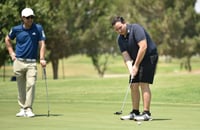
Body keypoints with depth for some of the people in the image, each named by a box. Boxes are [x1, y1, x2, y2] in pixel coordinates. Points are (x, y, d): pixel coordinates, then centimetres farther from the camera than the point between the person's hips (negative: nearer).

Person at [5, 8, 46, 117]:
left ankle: (28, 109, -11)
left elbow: (42, 44, -5)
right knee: (21, 87, 7)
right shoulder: (16, 29, 2)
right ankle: (22, 109, 18)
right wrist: (11, 53, 10)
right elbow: (7, 39, 19)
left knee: (31, 84, -14)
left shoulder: (38, 28, -2)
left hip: (31, 63, -1)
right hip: (19, 62, 1)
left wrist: (42, 59, -15)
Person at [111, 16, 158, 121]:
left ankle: (146, 113, -16)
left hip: (149, 56, -8)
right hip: (137, 59, 8)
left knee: (144, 84, -15)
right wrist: (131, 69, -22)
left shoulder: (135, 29, -20)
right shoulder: (120, 39, 2)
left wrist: (136, 65, -23)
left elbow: (143, 47, -27)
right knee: (133, 85, 4)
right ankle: (135, 112, 11)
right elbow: (126, 56, -4)